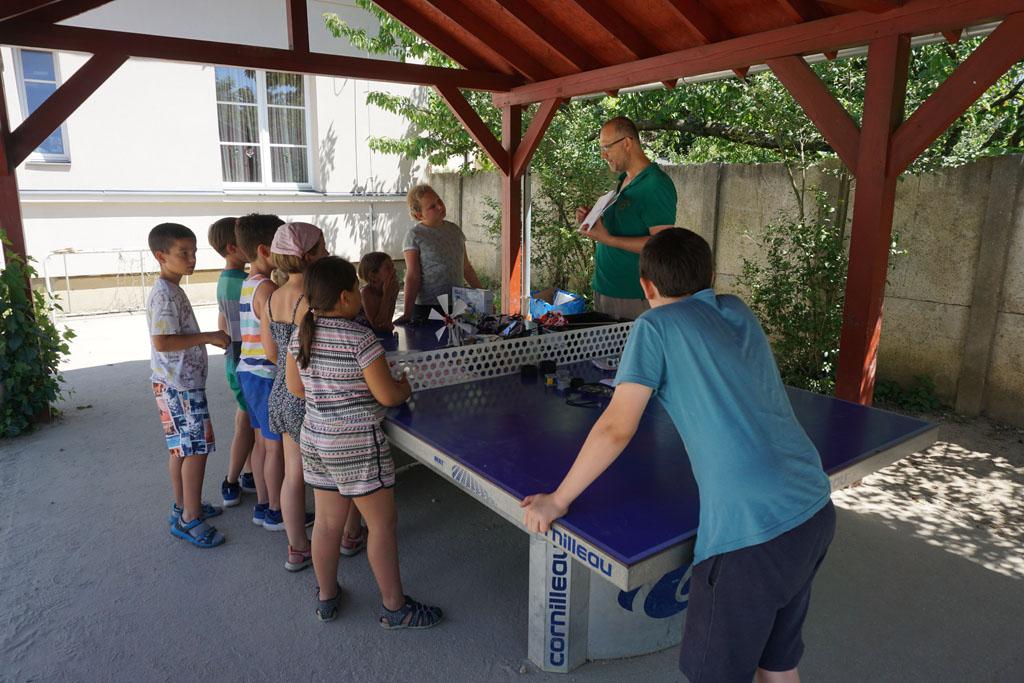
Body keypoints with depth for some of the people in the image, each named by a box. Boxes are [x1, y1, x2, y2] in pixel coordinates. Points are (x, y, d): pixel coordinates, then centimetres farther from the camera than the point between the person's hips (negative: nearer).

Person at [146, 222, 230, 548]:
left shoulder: (172, 290, 13)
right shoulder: (165, 294, -18)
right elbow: (162, 341, -25)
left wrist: (211, 339, 13)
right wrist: (208, 337, -21)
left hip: (181, 382, 10)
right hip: (179, 385, -10)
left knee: (181, 448, 17)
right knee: (196, 448, -5)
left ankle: (183, 506, 29)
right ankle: (190, 518, 4)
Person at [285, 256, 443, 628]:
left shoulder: (300, 335, 2)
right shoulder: (360, 338, -19)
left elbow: (296, 387, 12)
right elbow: (387, 396, -16)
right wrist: (405, 386, 4)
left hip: (315, 439, 7)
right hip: (357, 444, -7)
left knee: (328, 520, 19)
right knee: (383, 523, 6)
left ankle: (326, 597, 35)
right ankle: (394, 607, 19)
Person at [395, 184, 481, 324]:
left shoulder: (454, 230, 9)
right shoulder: (415, 236, -7)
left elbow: (466, 268, 17)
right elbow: (413, 277, -13)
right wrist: (407, 314, -22)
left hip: (456, 306, 5)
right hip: (426, 308, -5)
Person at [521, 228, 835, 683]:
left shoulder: (655, 326, -6)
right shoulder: (737, 312, 13)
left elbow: (616, 428, -10)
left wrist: (556, 501, -1)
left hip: (751, 532, -7)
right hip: (817, 511, 8)